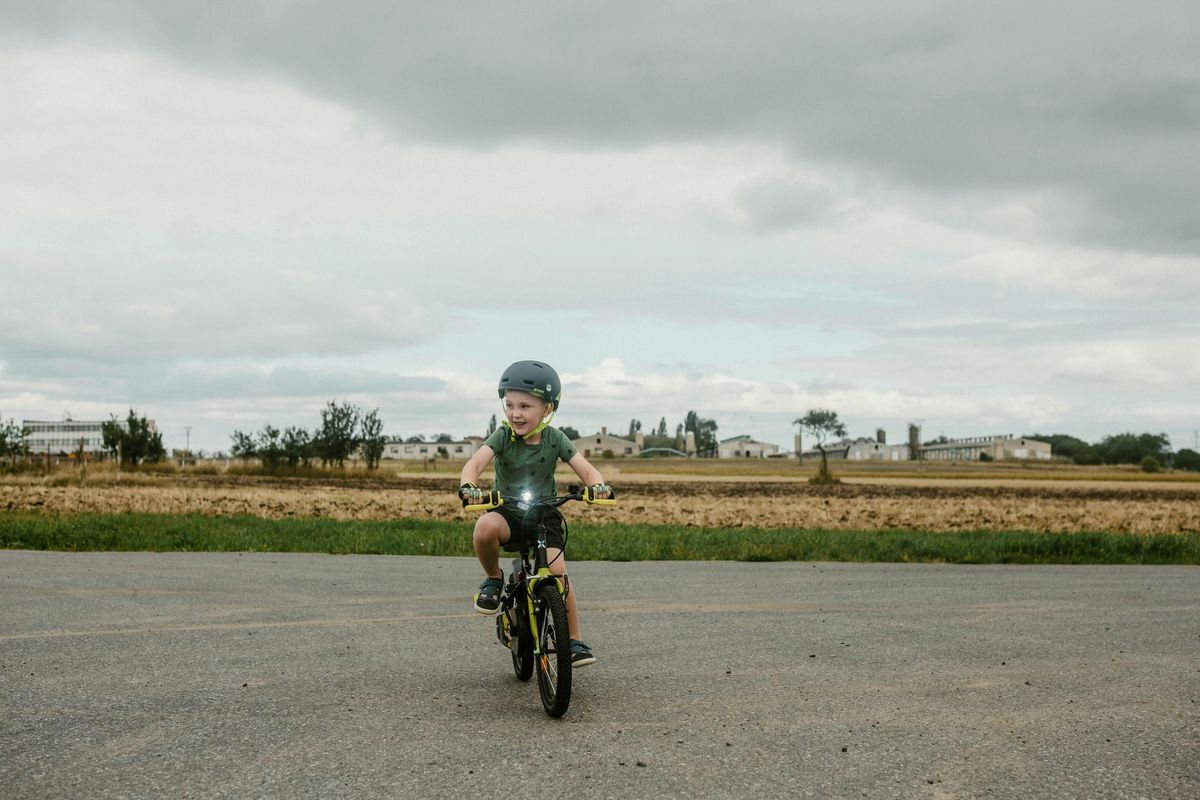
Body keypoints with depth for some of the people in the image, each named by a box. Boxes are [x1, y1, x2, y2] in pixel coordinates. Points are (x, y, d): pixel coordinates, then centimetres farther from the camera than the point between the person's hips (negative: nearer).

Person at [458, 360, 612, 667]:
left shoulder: (554, 439, -9)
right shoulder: (503, 435, -13)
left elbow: (586, 469, -14)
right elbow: (476, 462, -27)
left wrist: (597, 484, -38)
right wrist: (468, 486, -50)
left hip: (545, 514, 1)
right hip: (508, 511, -1)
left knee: (557, 571, -18)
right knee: (485, 528, -35)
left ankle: (575, 640, -1)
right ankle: (493, 578, -5)